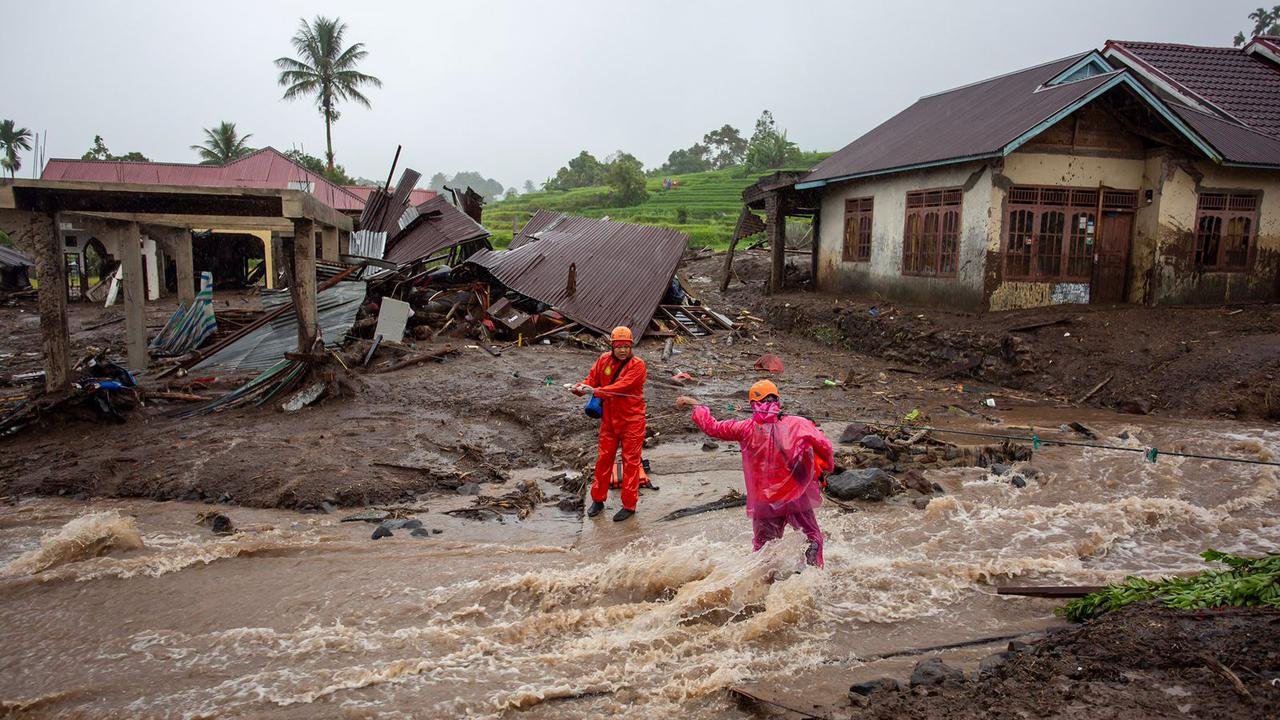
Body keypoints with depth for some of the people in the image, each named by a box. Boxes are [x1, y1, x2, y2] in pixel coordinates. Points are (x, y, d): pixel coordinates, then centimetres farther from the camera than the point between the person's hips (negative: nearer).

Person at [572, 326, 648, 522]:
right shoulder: (604, 360, 0)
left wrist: (595, 391, -37)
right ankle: (598, 500, 27)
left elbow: (621, 386, -28)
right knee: (604, 459, 13)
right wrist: (580, 388, -23)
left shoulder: (637, 365, -16)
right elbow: (592, 379, 0)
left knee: (630, 461, 3)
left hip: (631, 421, -5)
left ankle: (629, 505, 12)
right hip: (608, 419, 5)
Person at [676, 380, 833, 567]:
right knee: (813, 540, 15)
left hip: (764, 502, 1)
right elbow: (824, 445, -10)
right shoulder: (797, 424, -9)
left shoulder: (747, 428, -7)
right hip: (797, 498, -1)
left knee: (761, 546, 19)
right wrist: (826, 468, 9)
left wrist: (695, 405, 17)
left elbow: (712, 427, 2)